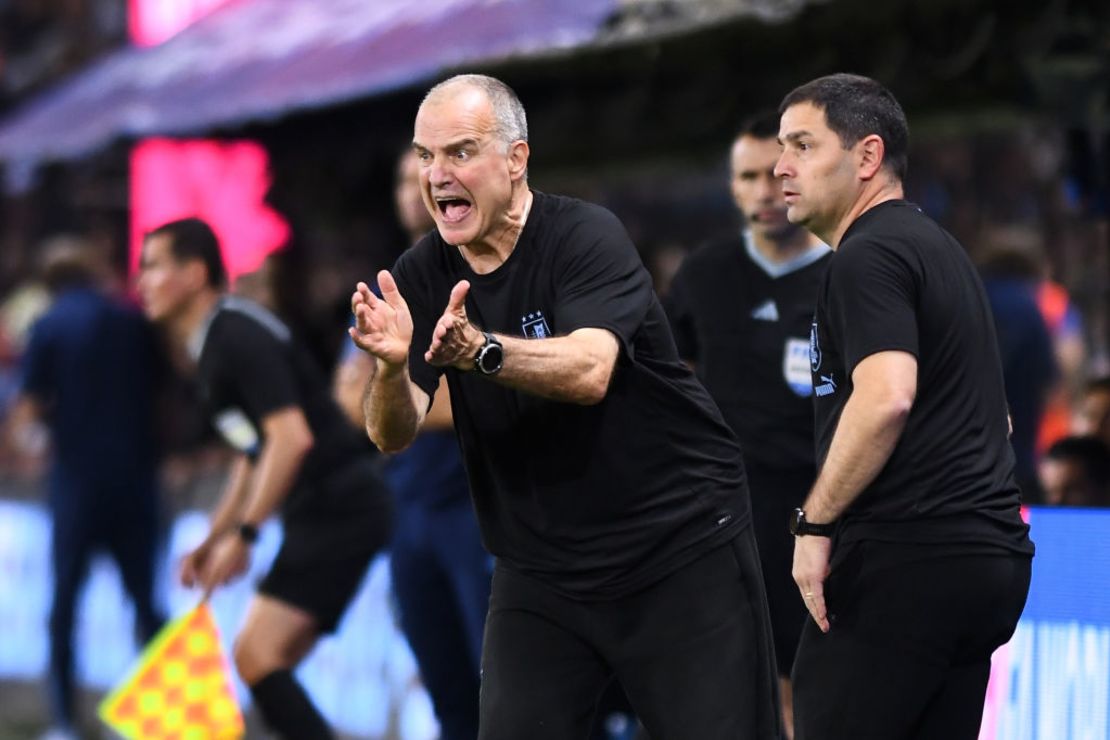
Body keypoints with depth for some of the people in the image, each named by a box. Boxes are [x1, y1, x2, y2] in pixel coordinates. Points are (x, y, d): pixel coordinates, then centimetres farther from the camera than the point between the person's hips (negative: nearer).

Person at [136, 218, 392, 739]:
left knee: (257, 653, -19)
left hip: (338, 510, -10)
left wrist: (243, 535, -22)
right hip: (319, 515, 10)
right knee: (268, 667, 10)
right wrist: (212, 541, 23)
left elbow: (291, 438, -23)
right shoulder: (213, 346, 17)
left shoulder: (240, 337, -14)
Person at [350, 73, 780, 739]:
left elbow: (589, 370, -32)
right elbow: (393, 435, -9)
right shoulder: (422, 277, -1)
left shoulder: (586, 236, -15)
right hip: (540, 568, 4)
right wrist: (392, 365, -31)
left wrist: (478, 351, -49)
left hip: (681, 547, -4)